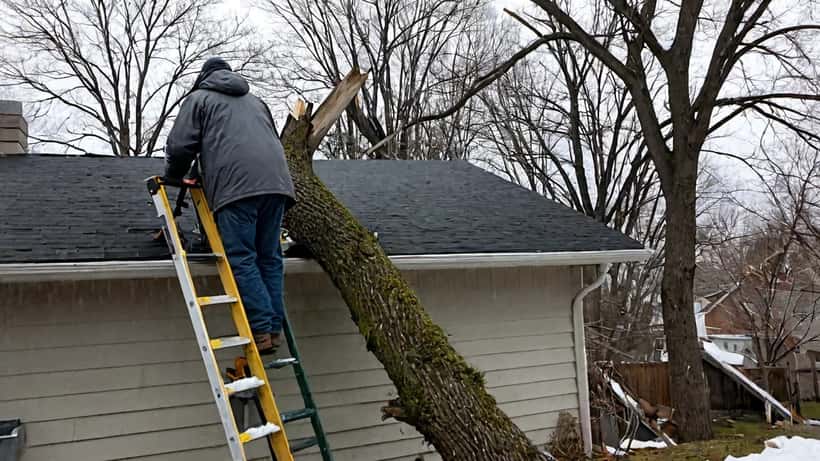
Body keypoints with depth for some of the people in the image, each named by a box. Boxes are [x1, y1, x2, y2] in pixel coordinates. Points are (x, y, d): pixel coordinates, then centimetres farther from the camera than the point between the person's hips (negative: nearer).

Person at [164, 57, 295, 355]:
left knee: (242, 260, -6)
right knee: (269, 257, 8)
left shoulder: (199, 98, 19)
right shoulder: (255, 101, 36)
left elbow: (180, 146, 9)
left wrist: (173, 178, 27)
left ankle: (262, 330, -12)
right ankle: (274, 329, 4)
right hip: (275, 181, 6)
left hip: (236, 186, -5)